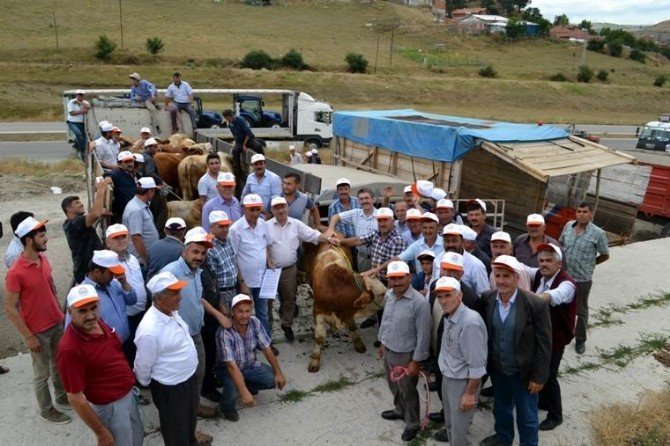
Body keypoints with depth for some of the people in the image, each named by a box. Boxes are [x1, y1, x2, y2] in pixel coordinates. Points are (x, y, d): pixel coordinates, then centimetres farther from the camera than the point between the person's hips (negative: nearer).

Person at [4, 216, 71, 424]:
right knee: (42, 373, 12)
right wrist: (28, 336, -16)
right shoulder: (15, 273, -23)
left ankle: (62, 395, 44)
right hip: (38, 331, -6)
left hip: (57, 324, 6)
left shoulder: (43, 259, -1)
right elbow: (10, 310, -18)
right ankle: (46, 409, 30)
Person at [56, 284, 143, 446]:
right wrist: (101, 432, -17)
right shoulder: (70, 348, -31)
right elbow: (75, 399, -24)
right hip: (110, 407, -8)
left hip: (128, 395, 8)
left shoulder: (98, 323, -8)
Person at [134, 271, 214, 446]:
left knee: (191, 413, 33)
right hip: (170, 388, -8)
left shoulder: (172, 311, -9)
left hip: (189, 376, 8)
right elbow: (142, 366, -19)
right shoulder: (150, 330, -35)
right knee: (175, 425, 18)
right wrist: (147, 385, -2)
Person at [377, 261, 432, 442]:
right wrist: (382, 343, 18)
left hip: (405, 355, -7)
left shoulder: (419, 303, -26)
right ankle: (399, 411, 53)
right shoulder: (389, 295, -4)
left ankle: (412, 424, 36)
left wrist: (416, 361, -17)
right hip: (388, 351, 7)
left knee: (407, 391, 13)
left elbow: (423, 335, -21)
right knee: (394, 385, 27)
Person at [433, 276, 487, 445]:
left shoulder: (470, 323, -30)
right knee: (450, 417, 31)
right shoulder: (449, 317, -2)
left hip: (462, 382, -8)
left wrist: (469, 393, -20)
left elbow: (477, 365, -26)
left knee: (460, 430, 6)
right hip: (447, 377, 8)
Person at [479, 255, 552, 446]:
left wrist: (538, 377, -12)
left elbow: (544, 345, -15)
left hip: (524, 372, -4)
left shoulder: (536, 304, -23)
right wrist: (487, 363, 4)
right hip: (497, 369, 4)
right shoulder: (486, 299, -11)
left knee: (526, 416, 17)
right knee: (501, 408, 27)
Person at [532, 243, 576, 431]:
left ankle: (555, 415, 25)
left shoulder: (566, 284, -28)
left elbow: (555, 296, -49)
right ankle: (543, 400, 46)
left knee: (549, 375, 5)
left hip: (555, 338, -7)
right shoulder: (539, 275, -3)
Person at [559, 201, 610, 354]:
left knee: (581, 310, 12)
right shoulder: (568, 225, -3)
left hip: (583, 279, -4)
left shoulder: (598, 234, -15)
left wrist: (589, 264, 0)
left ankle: (580, 339, 30)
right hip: (564, 275, 4)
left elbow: (605, 255, -3)